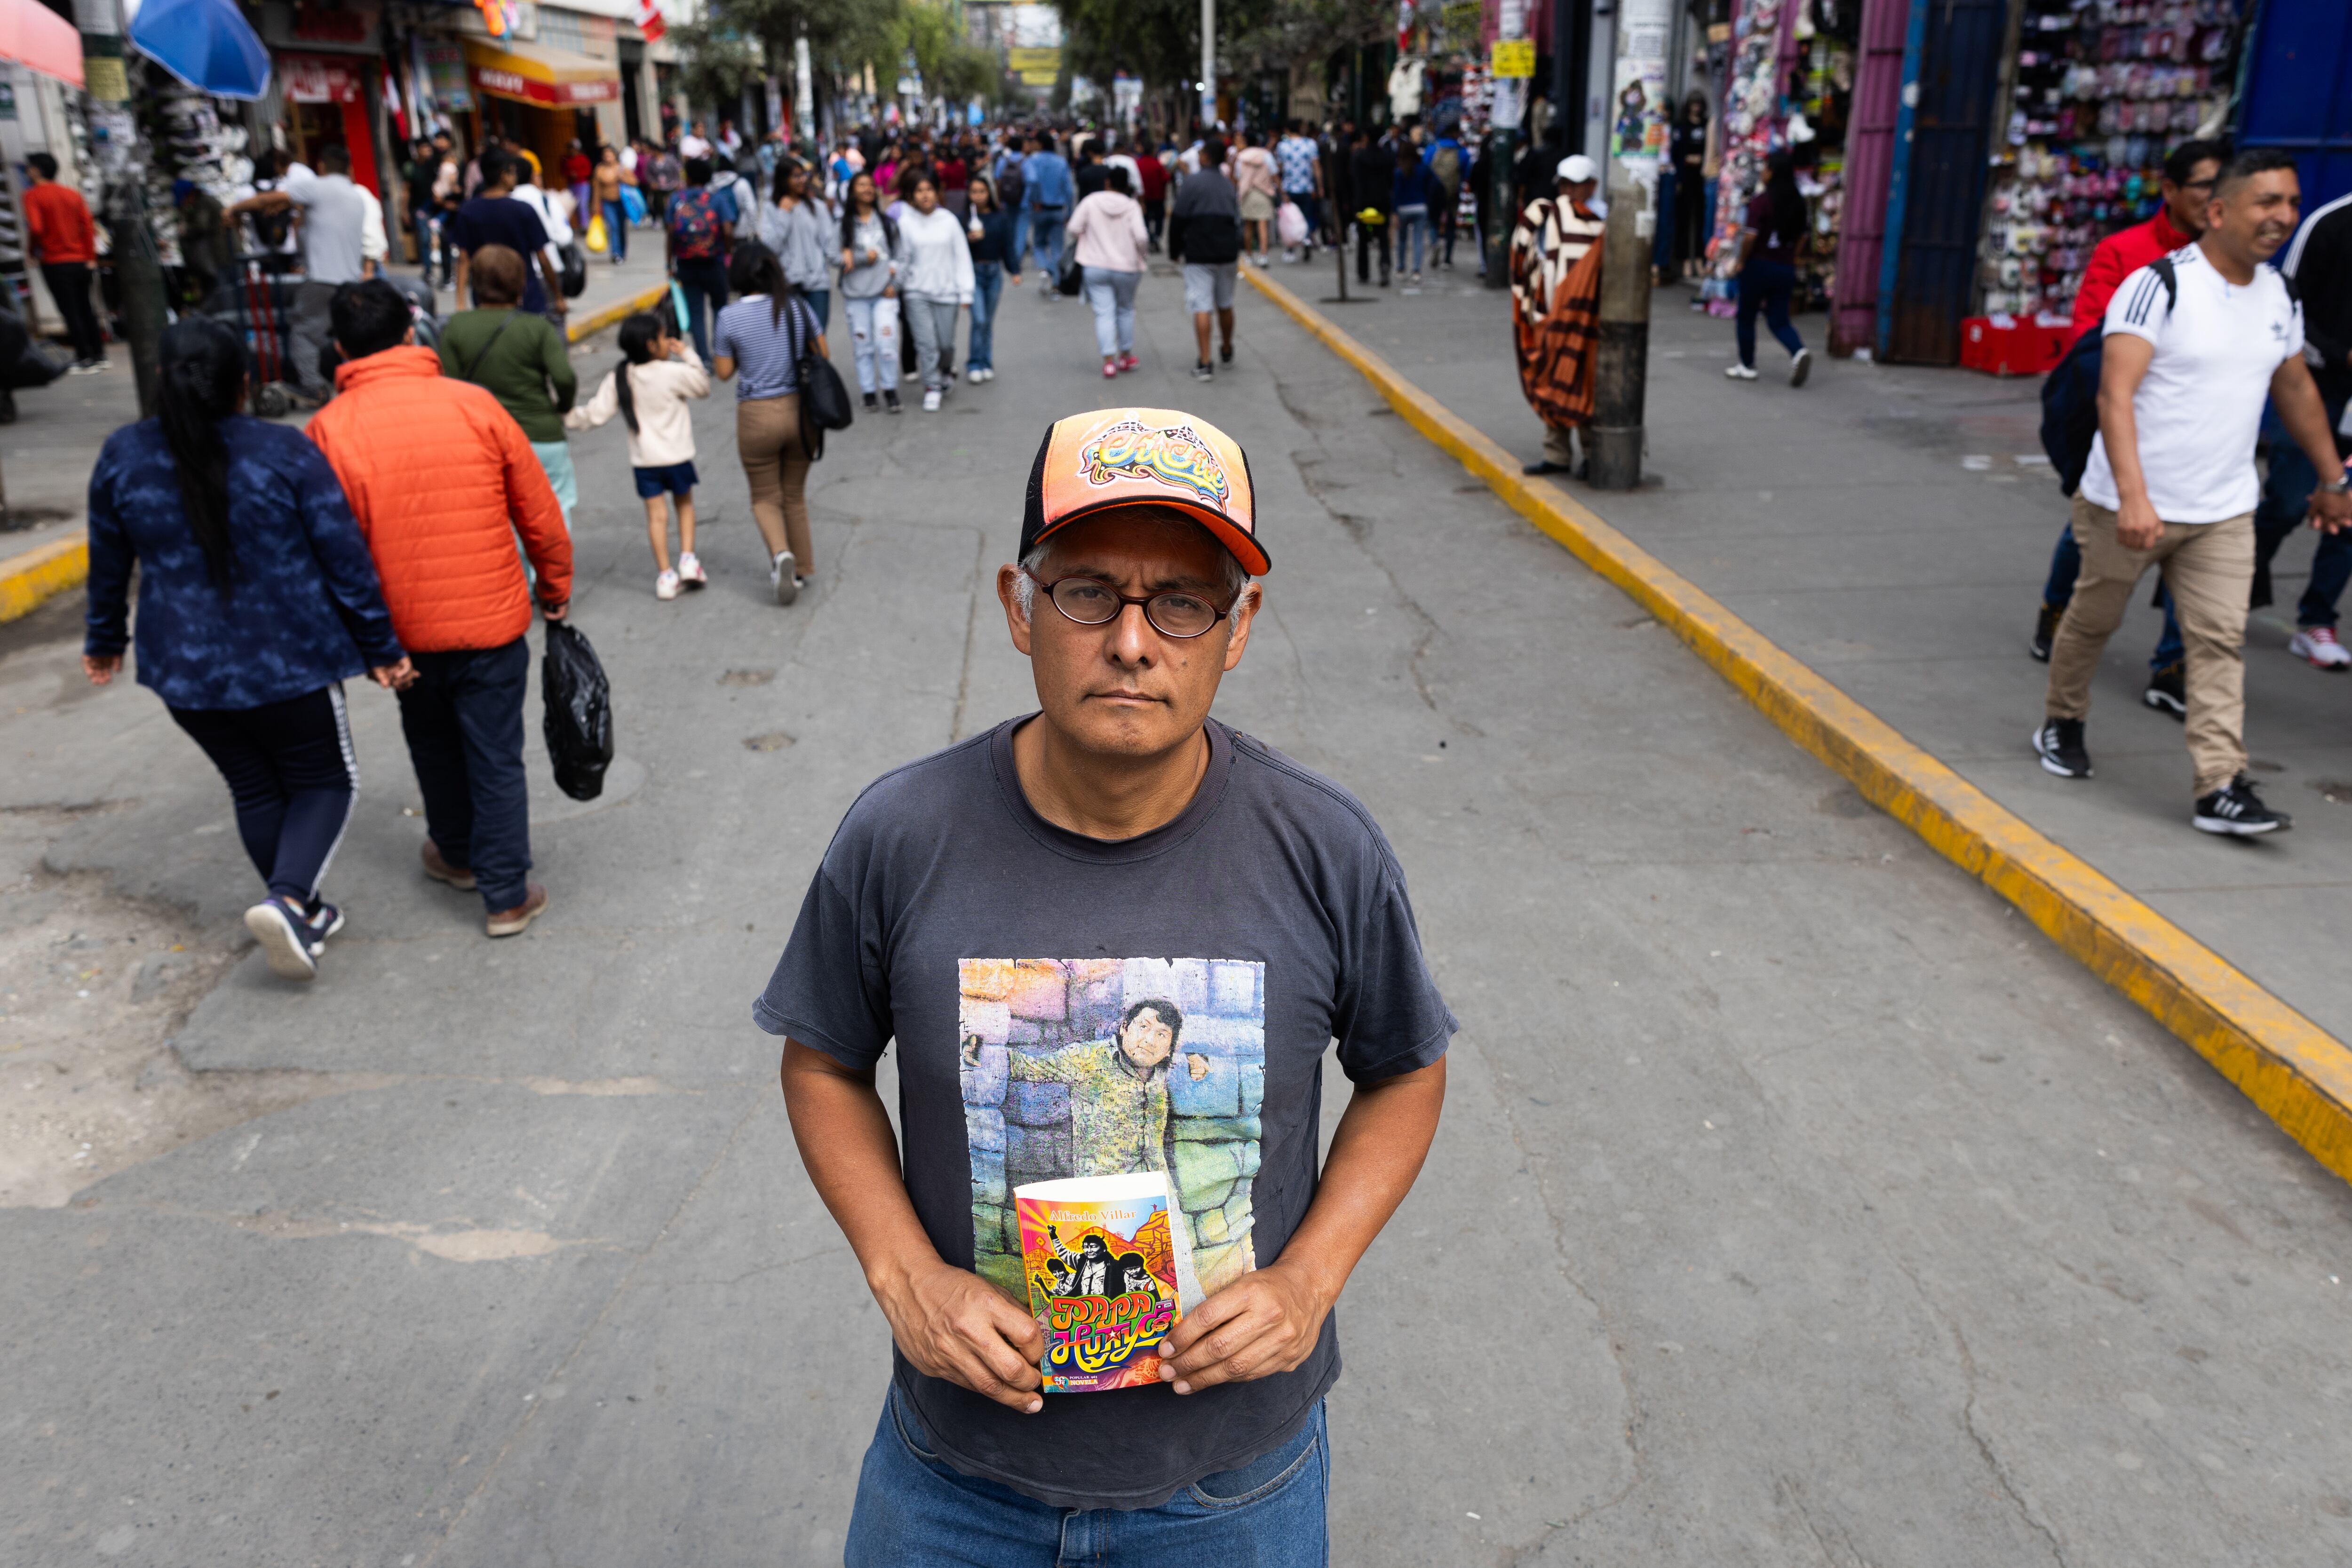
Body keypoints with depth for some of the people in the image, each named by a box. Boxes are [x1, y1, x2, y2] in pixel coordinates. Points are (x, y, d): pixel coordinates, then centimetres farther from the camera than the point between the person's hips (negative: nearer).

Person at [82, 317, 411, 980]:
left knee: (255, 790, 20)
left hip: (184, 670, 4)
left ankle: (302, 916, 28)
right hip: (289, 662, -4)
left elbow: (108, 565, 9)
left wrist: (104, 640, 25)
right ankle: (289, 898, -10)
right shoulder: (286, 451, -13)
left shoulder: (122, 456, -3)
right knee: (325, 780, 13)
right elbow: (345, 557, -11)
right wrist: (381, 648, -1)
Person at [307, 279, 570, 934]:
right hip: (494, 621, -1)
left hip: (405, 630, 1)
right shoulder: (476, 405, -7)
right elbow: (539, 513, -2)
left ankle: (456, 854, 42)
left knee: (435, 747, 23)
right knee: (496, 758, 7)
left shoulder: (329, 430, -8)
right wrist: (555, 588, 13)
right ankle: (507, 895, 11)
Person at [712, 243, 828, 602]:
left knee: (765, 498, 12)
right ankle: (802, 570, 22)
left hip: (758, 416, -3)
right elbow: (823, 354, 3)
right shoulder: (797, 307, -3)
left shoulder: (730, 317, -10)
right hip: (799, 410, 3)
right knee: (794, 496, 18)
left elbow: (724, 372, -4)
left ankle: (780, 552, -15)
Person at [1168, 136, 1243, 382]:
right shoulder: (1228, 185, 11)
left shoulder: (1192, 182, -8)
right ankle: (1227, 351, 38)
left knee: (1201, 308, -7)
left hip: (1198, 254, -5)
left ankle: (1205, 364, -13)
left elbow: (1178, 219, -10)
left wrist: (1175, 251, 1)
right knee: (1225, 305, 20)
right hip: (1228, 253, 5)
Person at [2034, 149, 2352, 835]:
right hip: (2130, 506, -5)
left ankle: (2221, 787, -5)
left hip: (2225, 513, 5)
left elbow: (2296, 390, 24)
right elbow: (2116, 394, -24)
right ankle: (2062, 723, 36)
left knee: (2220, 641, -4)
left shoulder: (2279, 297, 9)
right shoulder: (2158, 285, -14)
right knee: (2092, 621, 12)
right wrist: (2133, 496, -35)